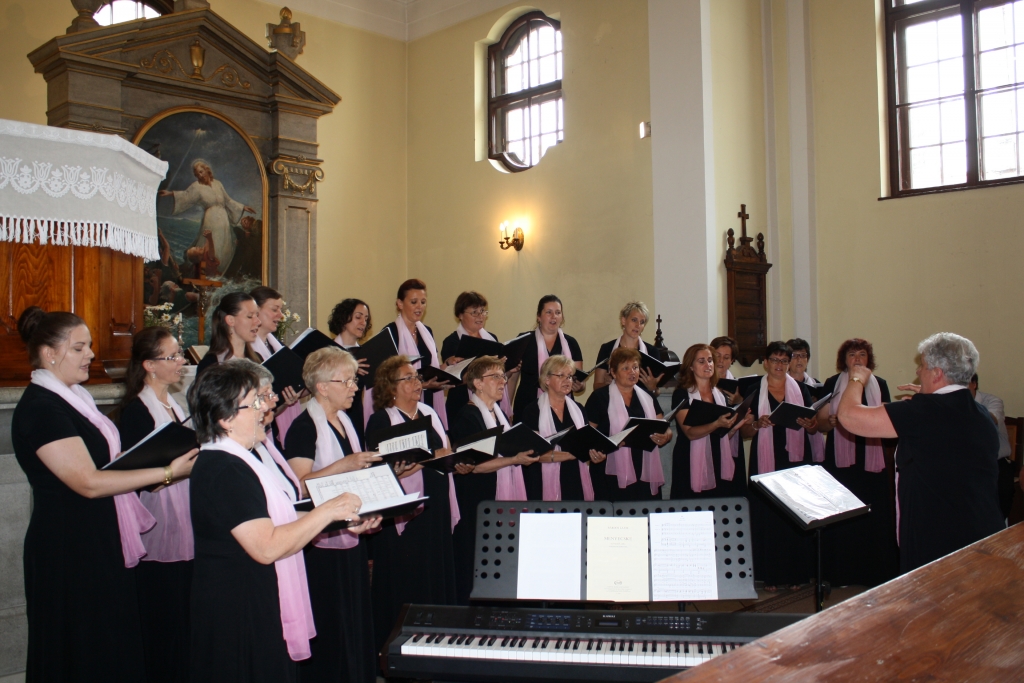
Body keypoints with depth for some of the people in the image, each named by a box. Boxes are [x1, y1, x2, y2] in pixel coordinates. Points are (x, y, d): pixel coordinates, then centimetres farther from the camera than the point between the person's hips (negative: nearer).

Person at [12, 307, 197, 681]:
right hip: (68, 550, -9)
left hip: (101, 542, 9)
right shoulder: (39, 408, -18)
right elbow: (88, 483, -23)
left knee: (114, 648, 16)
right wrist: (166, 473, -24)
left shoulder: (72, 397, 11)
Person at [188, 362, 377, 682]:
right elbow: (267, 547, -27)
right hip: (241, 617, -10)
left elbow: (277, 520, 14)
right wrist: (327, 511, -20)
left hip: (259, 610, 10)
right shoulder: (224, 471, -22)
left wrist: (342, 521, 4)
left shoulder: (236, 461, 12)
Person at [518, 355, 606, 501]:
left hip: (577, 483, 4)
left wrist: (595, 456, -10)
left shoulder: (579, 409, 12)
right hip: (546, 485, -4)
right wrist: (567, 454, -23)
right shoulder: (533, 411, -4)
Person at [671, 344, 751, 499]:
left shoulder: (720, 395, 12)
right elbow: (690, 433, -16)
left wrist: (738, 423, 0)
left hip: (719, 465, 5)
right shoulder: (681, 395, -5)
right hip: (693, 466, -5)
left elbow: (724, 436, 17)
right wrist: (717, 424, -30)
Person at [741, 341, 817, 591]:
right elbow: (744, 432, 4)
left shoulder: (801, 390, 9)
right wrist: (757, 424, -17)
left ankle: (796, 573, 11)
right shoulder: (754, 392, 5)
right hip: (766, 463, -1)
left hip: (796, 461, 1)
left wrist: (808, 424, -11)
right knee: (768, 517, -3)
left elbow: (814, 427, 11)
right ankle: (770, 575, 6)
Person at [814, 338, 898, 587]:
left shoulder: (879, 384, 9)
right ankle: (841, 573, 6)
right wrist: (832, 421, -17)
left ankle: (874, 572, 10)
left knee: (873, 516, -2)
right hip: (840, 461, -1)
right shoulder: (831, 384, 5)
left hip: (872, 459, 1)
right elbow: (820, 424, 5)